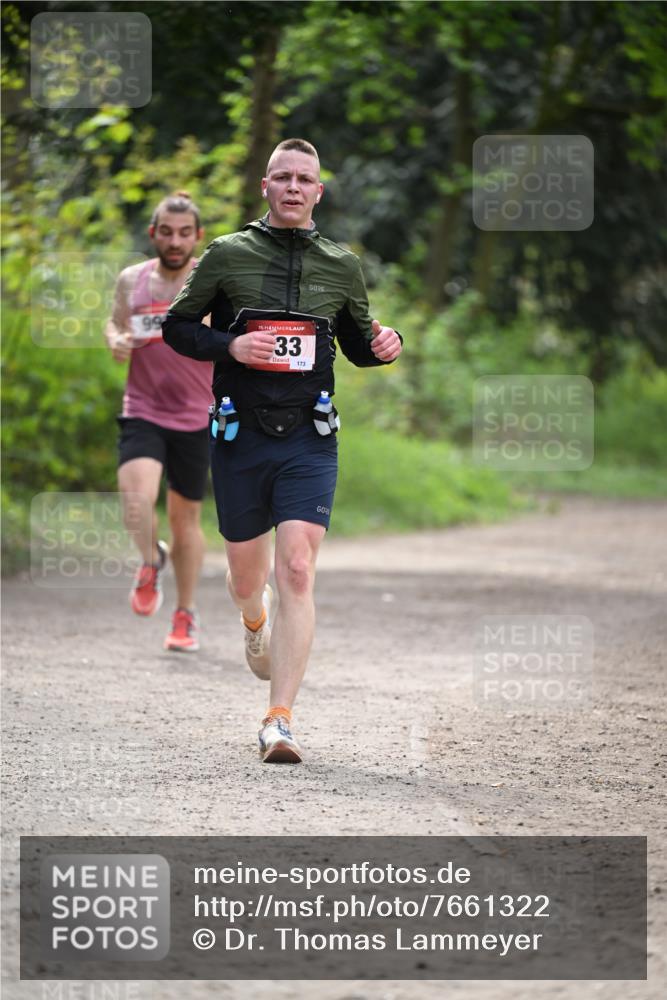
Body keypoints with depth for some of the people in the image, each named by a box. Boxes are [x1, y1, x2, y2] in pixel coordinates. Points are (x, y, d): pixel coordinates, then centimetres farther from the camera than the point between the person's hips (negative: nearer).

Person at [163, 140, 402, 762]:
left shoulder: (341, 266, 9)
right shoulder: (228, 256, 3)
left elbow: (357, 342, 21)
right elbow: (176, 327, 7)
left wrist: (383, 344, -2)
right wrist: (229, 345, -11)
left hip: (308, 441, 0)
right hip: (239, 436, 0)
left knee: (297, 571, -15)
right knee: (247, 575, 11)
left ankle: (279, 720, -18)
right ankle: (256, 623, 50)